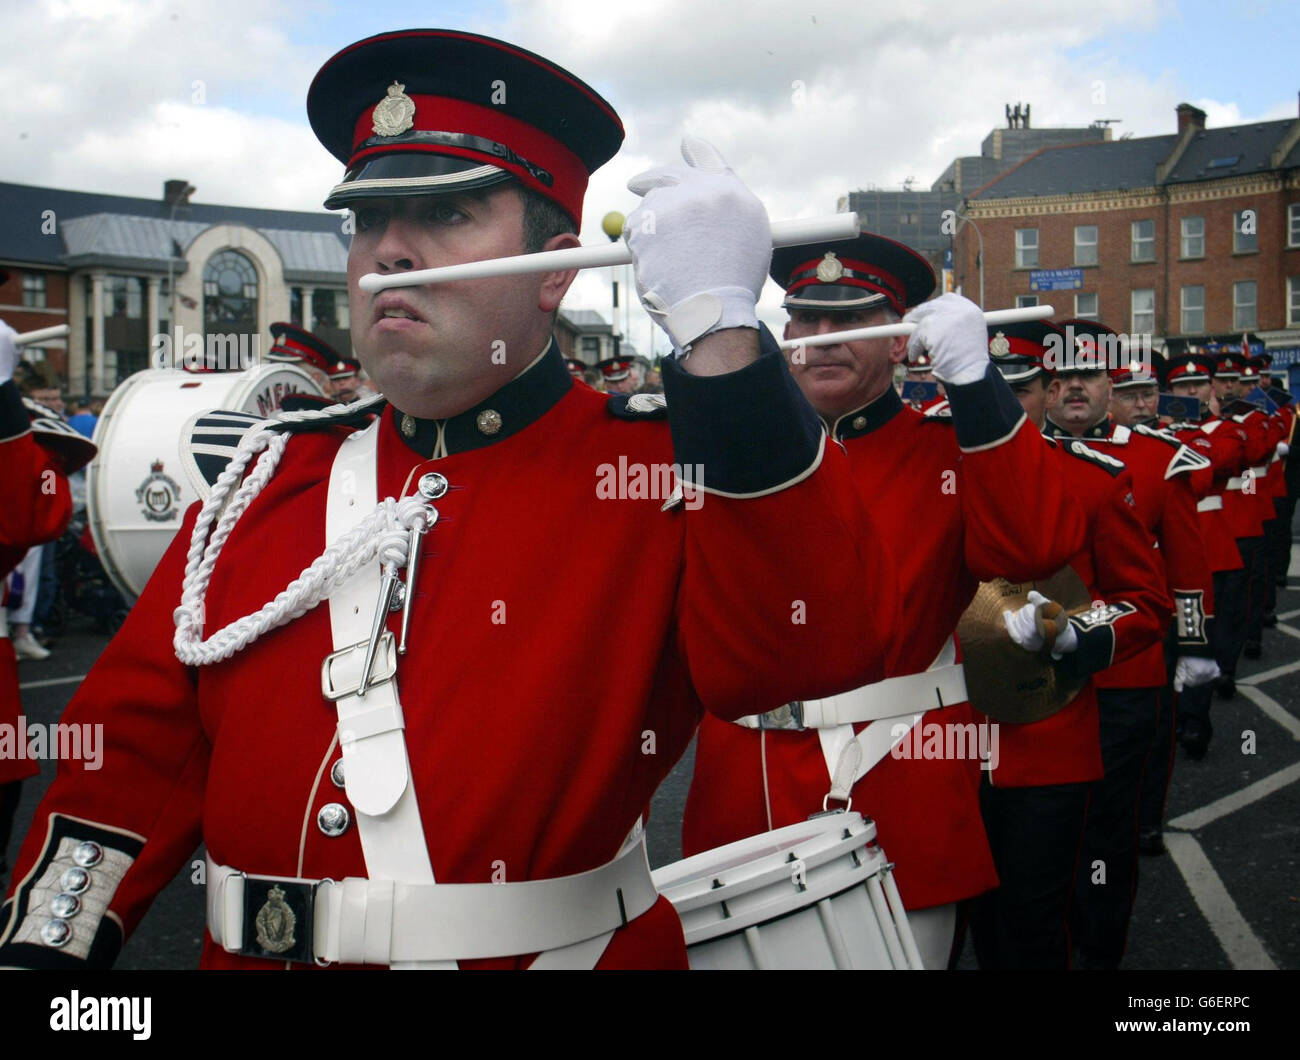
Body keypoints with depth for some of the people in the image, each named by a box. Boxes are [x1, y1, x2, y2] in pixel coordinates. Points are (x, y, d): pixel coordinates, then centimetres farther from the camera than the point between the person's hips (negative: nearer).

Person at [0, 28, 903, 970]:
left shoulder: (654, 468, -12)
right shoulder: (269, 480, 1)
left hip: (558, 946, -4)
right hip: (247, 949, 5)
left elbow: (827, 642, -31)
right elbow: (140, 742, 4)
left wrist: (721, 327, -37)